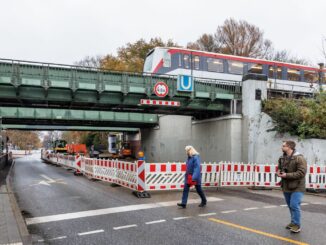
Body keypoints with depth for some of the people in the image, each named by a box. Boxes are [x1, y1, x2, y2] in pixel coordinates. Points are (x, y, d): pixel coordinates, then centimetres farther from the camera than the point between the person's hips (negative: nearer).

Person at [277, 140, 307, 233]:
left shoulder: (299, 158, -17)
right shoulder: (282, 158, 8)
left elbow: (301, 173, -23)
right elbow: (279, 168, 24)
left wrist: (287, 175, -24)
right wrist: (279, 172, -1)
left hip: (297, 187, -7)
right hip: (286, 186, 7)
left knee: (294, 205, -11)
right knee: (290, 206, 16)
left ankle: (297, 225, 3)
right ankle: (294, 222, 31)